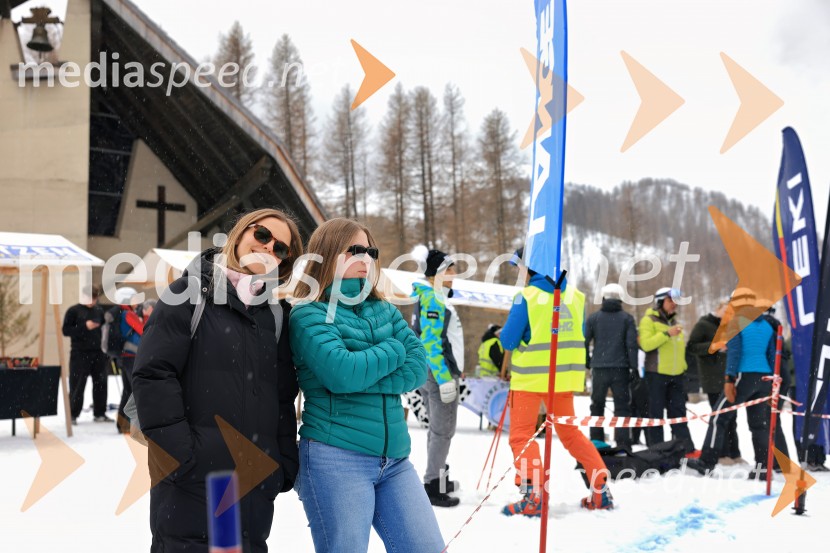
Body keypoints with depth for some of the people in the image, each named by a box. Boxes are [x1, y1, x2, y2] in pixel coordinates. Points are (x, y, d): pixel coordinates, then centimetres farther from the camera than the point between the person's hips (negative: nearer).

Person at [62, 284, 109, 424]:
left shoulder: (99, 311, 11)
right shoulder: (74, 311, -2)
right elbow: (66, 330, -8)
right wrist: (84, 327, -17)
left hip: (98, 353, 5)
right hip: (80, 353, -5)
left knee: (100, 384, 7)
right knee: (77, 385, -3)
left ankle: (99, 413, 17)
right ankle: (73, 414, 5)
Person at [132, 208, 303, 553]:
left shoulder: (276, 314, 16)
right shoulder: (191, 294, -1)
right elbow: (153, 376, -10)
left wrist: (286, 464, 7)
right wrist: (181, 457, -16)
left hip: (257, 483, 6)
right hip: (193, 480, -5)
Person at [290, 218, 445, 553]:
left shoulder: (384, 311, 14)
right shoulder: (309, 315, -4)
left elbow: (418, 367, 1)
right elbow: (342, 374, -20)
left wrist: (365, 379, -14)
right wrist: (393, 350, -4)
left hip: (394, 459, 6)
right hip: (336, 459, -6)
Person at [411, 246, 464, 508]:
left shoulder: (432, 297, 15)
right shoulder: (433, 299, -16)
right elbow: (430, 342, -22)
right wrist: (445, 378, -23)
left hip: (429, 372, 10)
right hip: (439, 373, -10)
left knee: (437, 428, 19)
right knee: (443, 430, -6)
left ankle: (437, 478, 29)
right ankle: (434, 486, -4)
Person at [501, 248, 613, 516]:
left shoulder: (528, 297, -14)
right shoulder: (575, 294, 3)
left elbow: (508, 340, -11)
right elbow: (579, 336, 13)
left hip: (531, 375, -5)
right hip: (564, 375, 6)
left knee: (522, 436, 3)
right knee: (569, 432, 19)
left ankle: (533, 495, -11)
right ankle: (601, 489, 15)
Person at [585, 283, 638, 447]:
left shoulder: (593, 318, 4)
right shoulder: (627, 318, 2)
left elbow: (585, 341, 0)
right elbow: (631, 344, -4)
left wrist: (587, 363, 12)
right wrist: (634, 368, -2)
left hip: (599, 368, 1)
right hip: (620, 369, -1)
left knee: (597, 405, 12)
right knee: (622, 406, 2)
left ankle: (596, 441, 11)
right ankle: (623, 443, -5)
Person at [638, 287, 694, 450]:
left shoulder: (674, 321, 19)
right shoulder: (649, 320, -4)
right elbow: (646, 344, -19)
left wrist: (683, 367, 22)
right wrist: (667, 334, -23)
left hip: (676, 375, 7)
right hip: (657, 374, -7)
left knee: (678, 412, 7)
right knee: (656, 413, -3)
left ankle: (687, 448, 6)